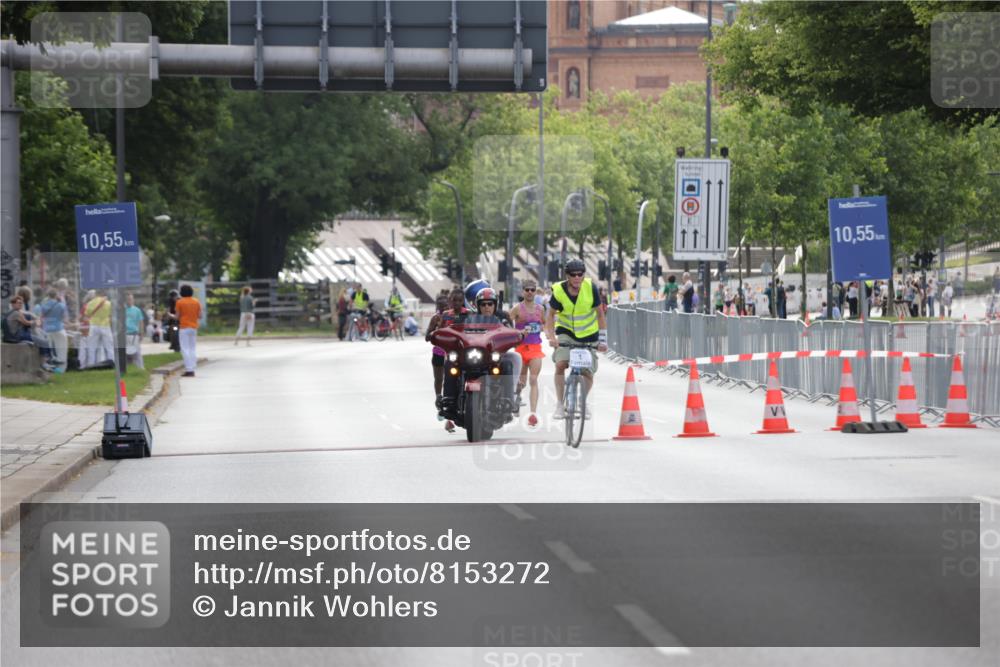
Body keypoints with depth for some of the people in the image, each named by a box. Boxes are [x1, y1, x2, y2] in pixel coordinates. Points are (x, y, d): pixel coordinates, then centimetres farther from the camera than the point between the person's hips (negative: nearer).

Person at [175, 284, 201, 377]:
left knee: (185, 349, -2)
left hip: (183, 328, -4)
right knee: (193, 349, 10)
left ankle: (188, 370, -9)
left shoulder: (179, 302, -7)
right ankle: (192, 370, 7)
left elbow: (177, 316, -8)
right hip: (194, 327, 4)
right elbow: (200, 316, 4)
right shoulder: (196, 302, 4)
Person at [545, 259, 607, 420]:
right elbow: (551, 315, -6)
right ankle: (560, 404, -10)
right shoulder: (559, 291, -18)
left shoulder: (590, 288, -18)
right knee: (560, 365, -21)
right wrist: (551, 337, -19)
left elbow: (599, 314, -9)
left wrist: (603, 339, -12)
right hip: (566, 333, -1)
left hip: (588, 334, 1)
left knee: (588, 373, 0)